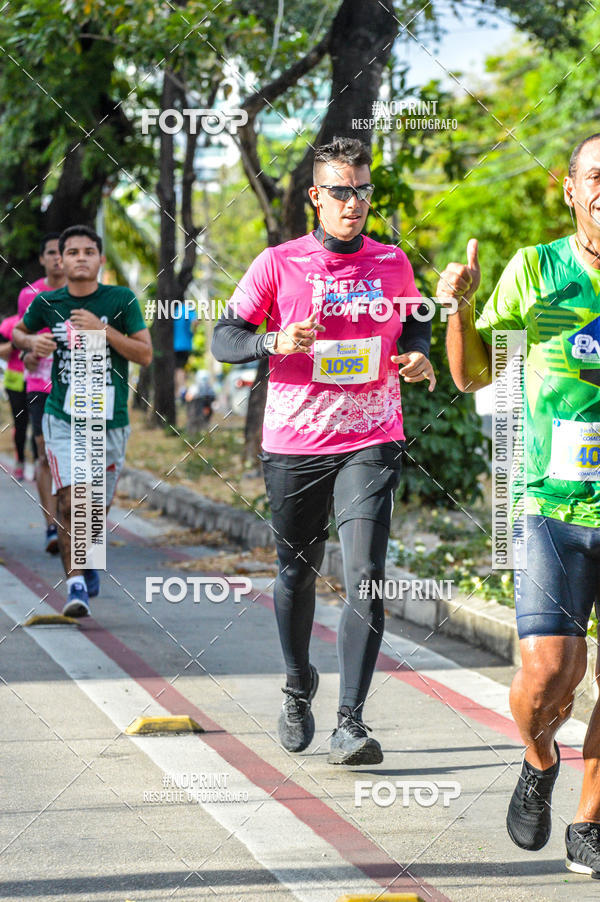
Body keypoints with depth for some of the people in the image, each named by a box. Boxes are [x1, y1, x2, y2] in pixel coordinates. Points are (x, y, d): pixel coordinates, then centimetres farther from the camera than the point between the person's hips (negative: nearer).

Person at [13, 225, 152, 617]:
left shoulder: (122, 300, -4)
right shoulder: (47, 303, 0)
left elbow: (146, 354, -7)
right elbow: (18, 332, 19)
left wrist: (102, 330, -19)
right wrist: (33, 341, -5)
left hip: (110, 420, 1)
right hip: (62, 418, -1)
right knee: (69, 500, -16)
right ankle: (76, 584, -12)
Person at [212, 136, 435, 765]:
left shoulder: (393, 264, 6)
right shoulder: (278, 264, -2)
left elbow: (413, 324, 23)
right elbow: (223, 339, -2)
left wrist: (419, 357, 1)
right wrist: (276, 342, -21)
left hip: (370, 442, 0)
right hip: (294, 446, 0)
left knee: (366, 577, -14)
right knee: (296, 573, 13)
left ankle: (350, 723, -15)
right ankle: (298, 688, 38)